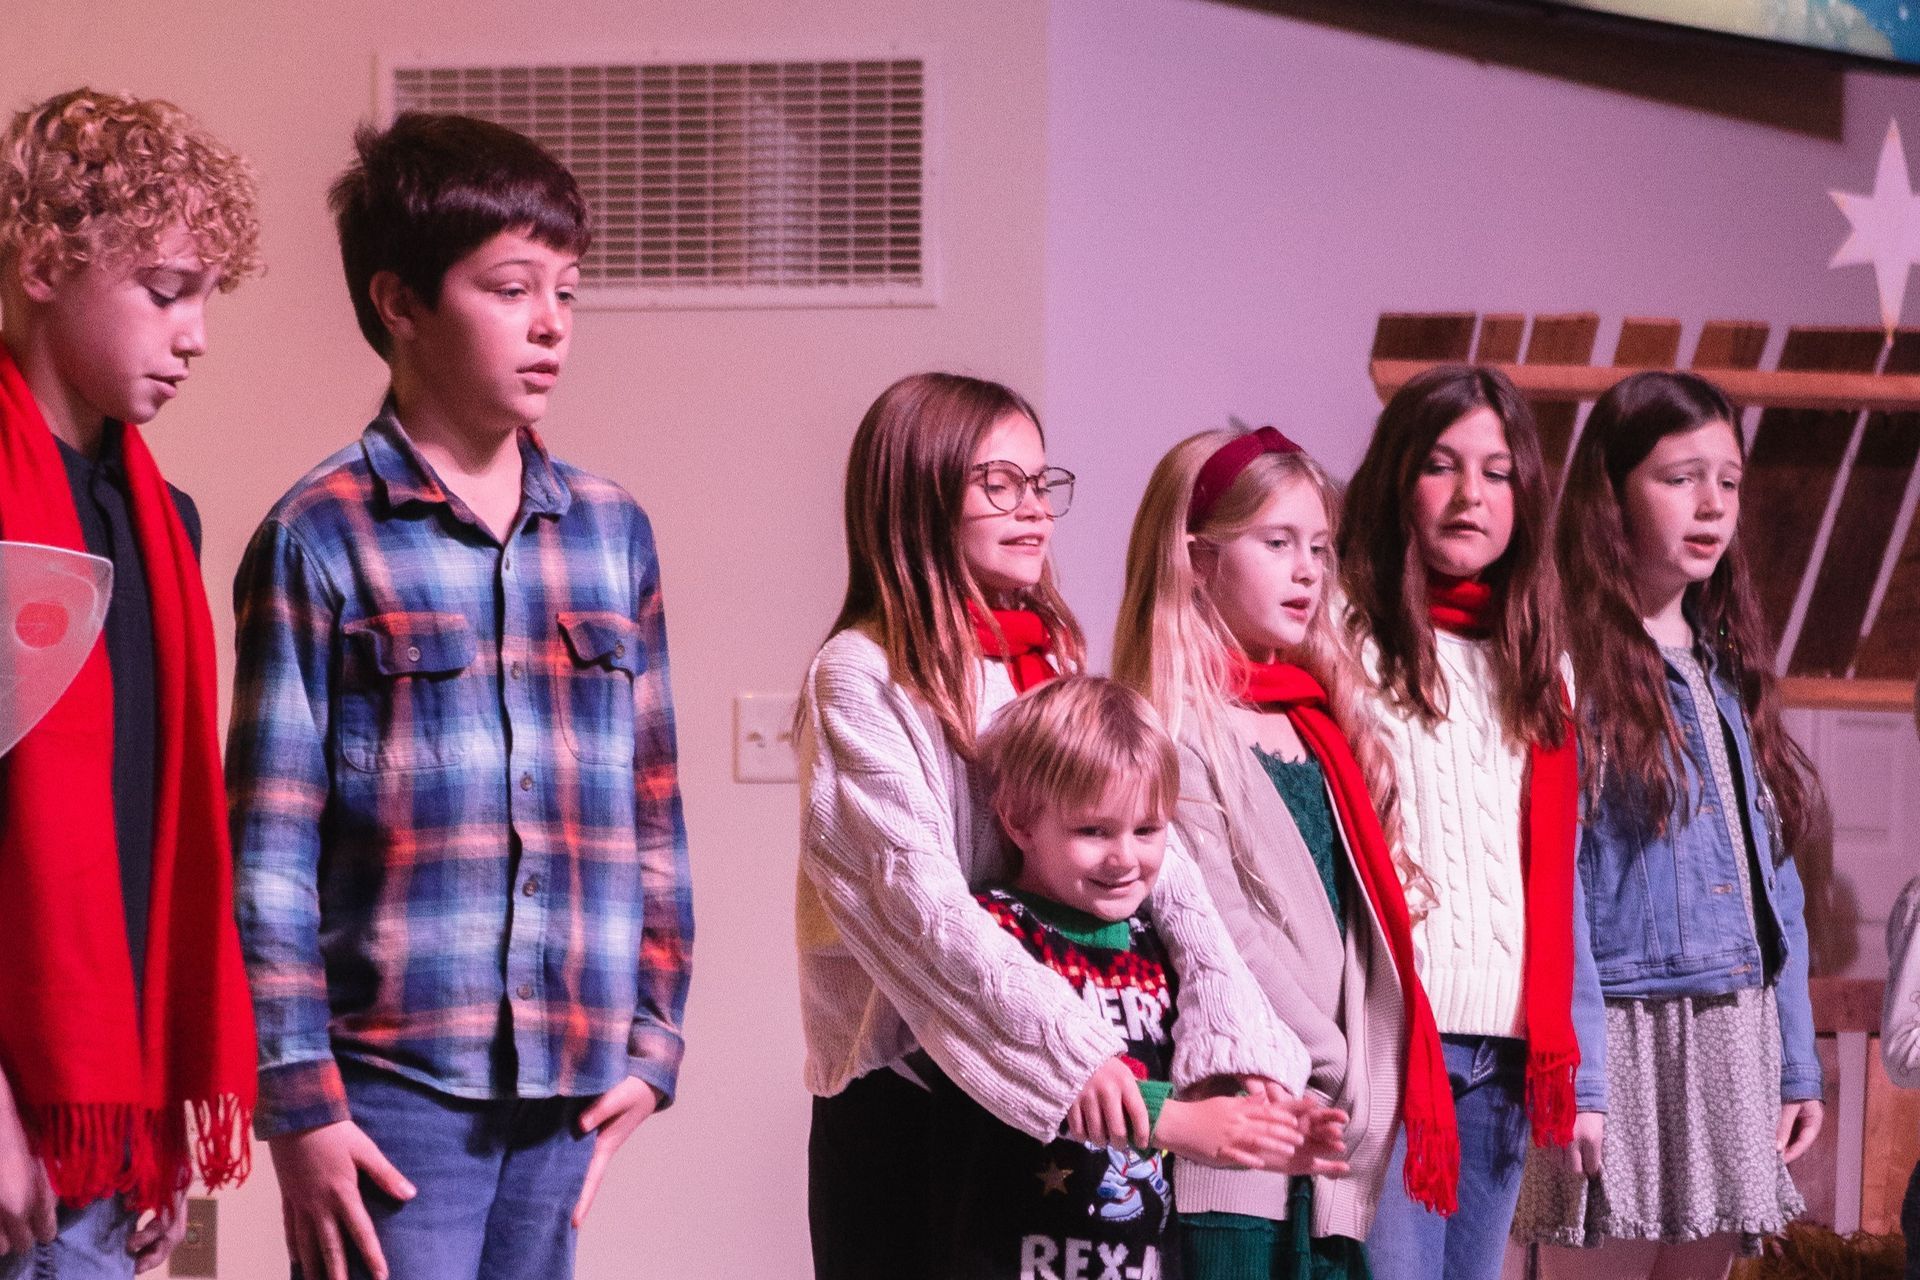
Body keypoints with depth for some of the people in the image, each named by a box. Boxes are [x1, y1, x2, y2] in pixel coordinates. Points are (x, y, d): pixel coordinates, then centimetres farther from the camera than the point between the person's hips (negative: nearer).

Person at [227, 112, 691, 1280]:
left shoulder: (614, 533, 11)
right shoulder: (322, 538, -3)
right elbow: (269, 851, -5)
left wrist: (651, 1040, 10)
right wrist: (298, 1106, -8)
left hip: (568, 1092, 5)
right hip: (392, 1083, -4)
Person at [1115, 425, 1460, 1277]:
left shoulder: (1316, 717, 17)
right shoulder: (1173, 726, -7)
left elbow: (1361, 917, 15)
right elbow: (1220, 927, -13)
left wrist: (1370, 1086, 4)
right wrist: (1335, 1067, -10)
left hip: (1333, 1134, 7)